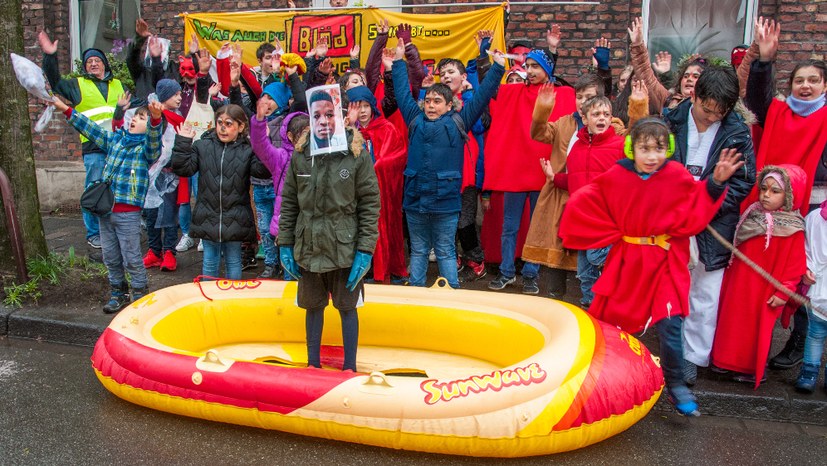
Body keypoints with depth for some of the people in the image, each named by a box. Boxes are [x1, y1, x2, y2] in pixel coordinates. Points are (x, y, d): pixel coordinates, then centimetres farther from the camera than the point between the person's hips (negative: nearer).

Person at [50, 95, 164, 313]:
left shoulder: (147, 146, -5)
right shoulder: (115, 139, 13)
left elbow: (154, 137, -26)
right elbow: (91, 128, 21)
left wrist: (156, 118, -46)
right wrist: (66, 109, 20)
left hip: (128, 212, -6)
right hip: (106, 209, 6)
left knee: (131, 259, 2)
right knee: (110, 258, 16)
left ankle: (141, 296, 18)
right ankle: (118, 293, 32)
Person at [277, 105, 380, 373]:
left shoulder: (357, 154, -7)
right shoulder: (300, 154, 1)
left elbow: (370, 204, -7)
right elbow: (288, 202, 6)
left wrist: (365, 250, -10)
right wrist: (285, 244, 4)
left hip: (345, 249, -3)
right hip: (308, 248, 3)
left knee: (347, 307, 10)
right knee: (313, 306, 16)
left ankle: (349, 367, 25)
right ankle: (313, 363, 33)